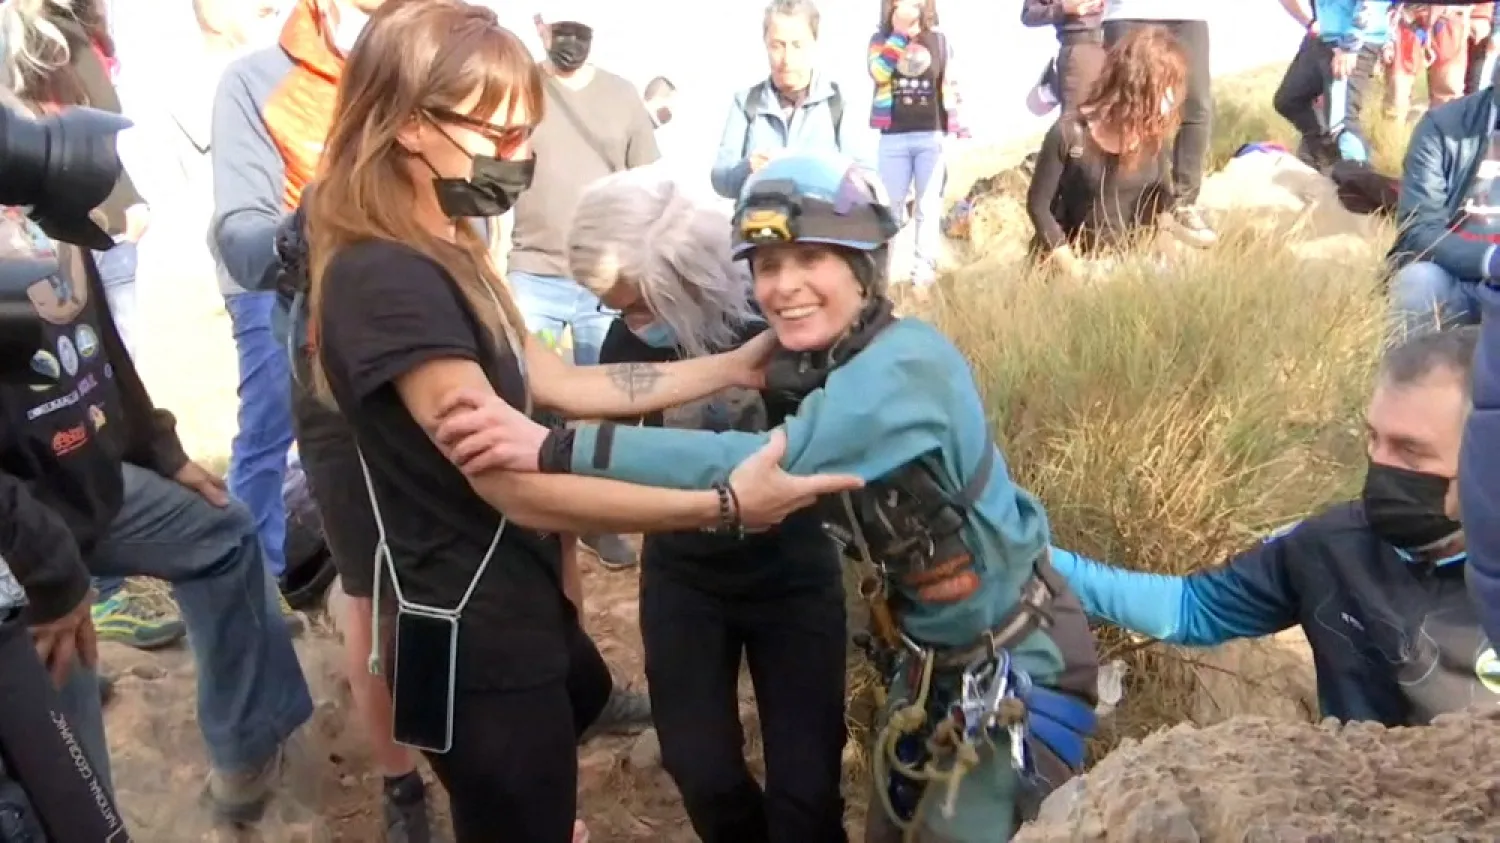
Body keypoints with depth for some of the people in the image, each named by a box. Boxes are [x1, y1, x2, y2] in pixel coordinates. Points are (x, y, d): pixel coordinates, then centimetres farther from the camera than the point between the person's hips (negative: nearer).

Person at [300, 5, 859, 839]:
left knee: (585, 694, 36)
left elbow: (561, 383, 6)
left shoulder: (441, 255, 7)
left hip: (512, 604, 10)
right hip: (470, 636, -10)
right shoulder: (389, 282, -27)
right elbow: (520, 487, -29)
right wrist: (726, 505, -28)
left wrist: (735, 366, 2)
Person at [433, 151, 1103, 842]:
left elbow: (770, 465, -40)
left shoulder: (908, 366, -29)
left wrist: (554, 448, -44)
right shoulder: (817, 363, -1)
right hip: (931, 659, 8)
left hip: (1014, 666, -7)